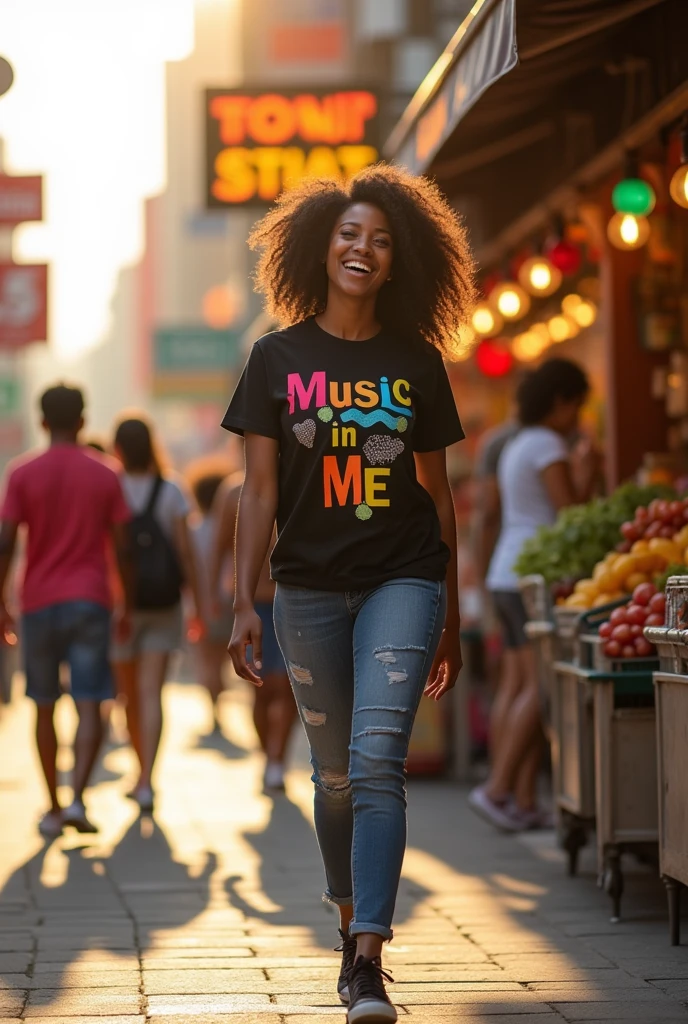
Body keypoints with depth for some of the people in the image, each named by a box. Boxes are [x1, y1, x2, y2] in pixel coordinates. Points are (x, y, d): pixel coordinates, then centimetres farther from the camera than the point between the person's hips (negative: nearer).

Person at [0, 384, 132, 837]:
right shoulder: (105, 476, 2)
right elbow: (123, 548, 1)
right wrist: (128, 604, 11)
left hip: (39, 604, 1)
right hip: (90, 603, -1)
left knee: (45, 707, 11)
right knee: (90, 706, -2)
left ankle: (53, 808, 14)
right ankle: (77, 797, -19)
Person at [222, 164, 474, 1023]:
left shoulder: (417, 364, 4)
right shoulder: (278, 358, 3)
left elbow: (436, 492, 9)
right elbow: (259, 492, 2)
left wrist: (450, 620, 10)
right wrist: (244, 604, -7)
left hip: (401, 581, -1)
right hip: (309, 589, 1)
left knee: (377, 763, -15)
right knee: (335, 776, 10)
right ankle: (351, 930, 29)